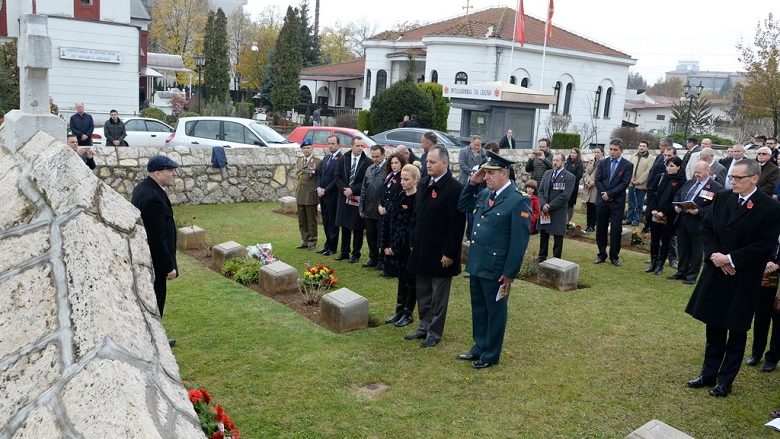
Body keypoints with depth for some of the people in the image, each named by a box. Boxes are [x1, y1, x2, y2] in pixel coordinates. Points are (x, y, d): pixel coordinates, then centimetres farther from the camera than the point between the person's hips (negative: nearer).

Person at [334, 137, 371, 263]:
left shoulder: (367, 162, -7)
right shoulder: (343, 160, 4)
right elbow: (338, 177, 5)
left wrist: (352, 190, -15)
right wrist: (344, 189, -10)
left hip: (358, 199, -4)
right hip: (344, 198, 4)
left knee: (357, 228, 4)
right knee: (344, 226, 12)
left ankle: (356, 254, 15)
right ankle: (344, 252, 23)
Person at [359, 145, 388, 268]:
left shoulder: (388, 169, -12)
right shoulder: (369, 169, 11)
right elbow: (363, 189, 14)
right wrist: (361, 207, 11)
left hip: (382, 210, -6)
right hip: (369, 210, 6)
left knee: (381, 236, 5)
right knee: (370, 235, 13)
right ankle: (373, 259, 26)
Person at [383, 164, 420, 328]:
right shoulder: (399, 196, 6)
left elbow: (411, 227, -16)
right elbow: (390, 221, 7)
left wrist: (396, 247, -15)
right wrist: (388, 245, 3)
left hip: (409, 247, -6)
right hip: (396, 247, 7)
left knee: (410, 280, 7)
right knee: (401, 279, 16)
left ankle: (408, 313, 19)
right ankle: (399, 311, 27)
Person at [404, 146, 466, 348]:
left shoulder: (454, 188, -15)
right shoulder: (423, 184, 7)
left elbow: (457, 224, -17)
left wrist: (449, 253, -17)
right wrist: (414, 243, 12)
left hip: (440, 252, -7)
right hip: (421, 250, 7)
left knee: (438, 295, 7)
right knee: (422, 293, 17)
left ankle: (435, 332, 19)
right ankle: (424, 327, 31)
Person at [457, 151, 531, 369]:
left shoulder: (518, 201, -15)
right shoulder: (484, 194, 6)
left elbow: (519, 242, -16)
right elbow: (462, 207, 21)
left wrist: (509, 274, -16)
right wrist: (472, 183, 6)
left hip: (495, 268, -7)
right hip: (476, 264, 7)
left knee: (495, 311, 10)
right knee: (478, 308, 19)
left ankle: (491, 355, 25)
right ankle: (479, 347, 36)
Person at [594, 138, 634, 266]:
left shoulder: (627, 165, -2)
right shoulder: (603, 163, 8)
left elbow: (625, 183, -9)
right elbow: (597, 180, 3)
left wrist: (610, 194, -15)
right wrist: (604, 193, -11)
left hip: (617, 202, -3)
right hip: (602, 201, 3)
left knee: (616, 230, 0)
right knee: (600, 229, 8)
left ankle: (614, 256, 11)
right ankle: (602, 254, 19)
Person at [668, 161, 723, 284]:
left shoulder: (716, 188, -10)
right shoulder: (689, 182, 12)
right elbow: (678, 195, 20)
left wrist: (699, 211, -24)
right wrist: (676, 206, 1)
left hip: (697, 223, -6)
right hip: (682, 221, 6)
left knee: (696, 250, 6)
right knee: (682, 248, 16)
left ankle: (692, 275, 17)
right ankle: (681, 272, 29)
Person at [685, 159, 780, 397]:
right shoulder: (722, 198, 2)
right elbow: (706, 227, 5)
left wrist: (730, 259, -18)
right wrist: (714, 254, -10)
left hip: (743, 279, -4)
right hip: (715, 273, 4)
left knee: (736, 331, 9)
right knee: (714, 326, 15)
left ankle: (725, 380, 22)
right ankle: (709, 373, 28)